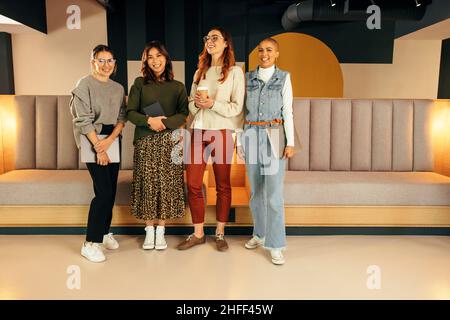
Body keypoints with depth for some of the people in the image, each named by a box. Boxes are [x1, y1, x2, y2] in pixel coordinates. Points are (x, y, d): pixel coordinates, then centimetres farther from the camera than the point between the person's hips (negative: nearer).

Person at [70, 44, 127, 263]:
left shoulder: (118, 88, 12)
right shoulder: (84, 85, -4)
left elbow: (122, 117, 6)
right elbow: (83, 120, -9)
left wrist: (110, 140, -11)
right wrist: (99, 148, -14)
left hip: (113, 140, 6)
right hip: (92, 141, -5)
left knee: (111, 190, 7)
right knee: (103, 191, -12)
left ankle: (104, 232, 24)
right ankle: (90, 243, -3)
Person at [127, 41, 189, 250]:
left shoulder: (177, 87, 9)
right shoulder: (140, 84, 7)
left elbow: (184, 114, 0)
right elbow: (131, 112, 1)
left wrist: (165, 122, -15)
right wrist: (149, 121, -15)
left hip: (169, 141, 1)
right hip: (145, 141, 0)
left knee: (167, 183, 0)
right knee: (147, 184, 1)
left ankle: (161, 230, 11)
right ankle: (149, 231, 12)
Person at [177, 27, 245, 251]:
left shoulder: (235, 71, 1)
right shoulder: (200, 72, 17)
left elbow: (237, 108, -5)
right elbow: (191, 105, 17)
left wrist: (212, 104, -17)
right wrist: (196, 103, -5)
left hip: (222, 132, -4)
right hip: (198, 131, 5)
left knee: (222, 186, 5)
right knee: (193, 185, 1)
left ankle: (220, 234, 17)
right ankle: (198, 233, 15)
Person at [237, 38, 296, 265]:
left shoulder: (283, 78, 2)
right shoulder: (248, 78, 9)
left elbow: (287, 112, -2)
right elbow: (243, 111, 10)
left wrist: (290, 143, -8)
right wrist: (240, 140, 7)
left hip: (274, 137, -3)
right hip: (251, 136, 4)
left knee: (274, 193, -8)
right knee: (256, 190, 11)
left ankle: (275, 245, 0)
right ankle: (260, 234, 28)